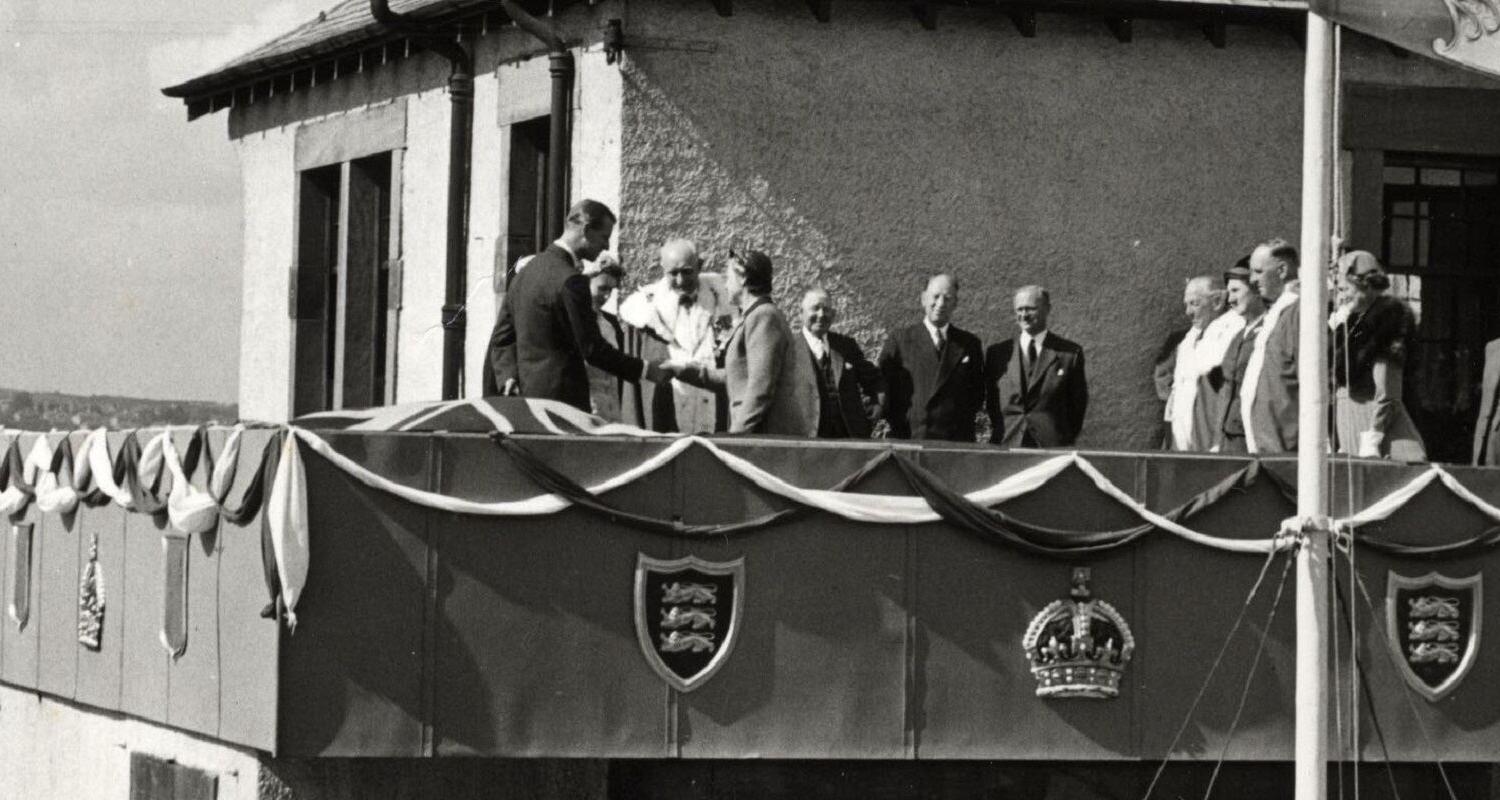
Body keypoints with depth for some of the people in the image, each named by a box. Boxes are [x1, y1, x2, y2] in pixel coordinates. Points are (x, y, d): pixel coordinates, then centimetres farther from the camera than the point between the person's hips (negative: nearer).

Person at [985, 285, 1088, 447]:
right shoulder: (997, 353, 12)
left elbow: (1078, 403, 8)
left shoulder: (1070, 353, 5)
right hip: (1006, 445, 2)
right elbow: (990, 400, 16)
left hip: (1052, 447, -2)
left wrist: (1067, 441, 3)